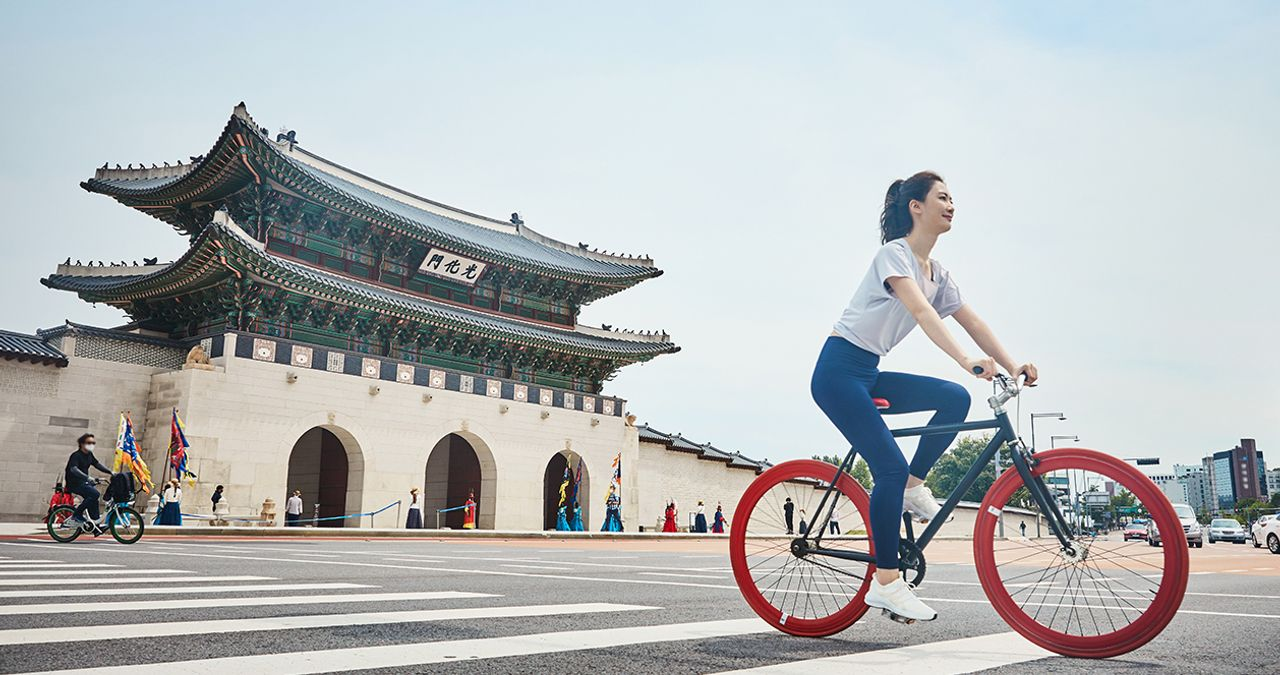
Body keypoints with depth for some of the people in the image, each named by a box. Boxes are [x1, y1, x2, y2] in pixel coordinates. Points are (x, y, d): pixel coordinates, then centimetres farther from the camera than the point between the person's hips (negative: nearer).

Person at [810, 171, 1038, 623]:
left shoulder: (938, 275, 14)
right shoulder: (894, 253, -11)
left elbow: (971, 322, 9)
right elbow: (920, 311, -27)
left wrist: (1012, 365, -4)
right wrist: (966, 360, -39)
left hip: (870, 375, 8)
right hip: (839, 370, -8)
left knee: (955, 398, -8)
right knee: (891, 467, -15)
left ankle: (912, 488, 4)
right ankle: (885, 583, -6)